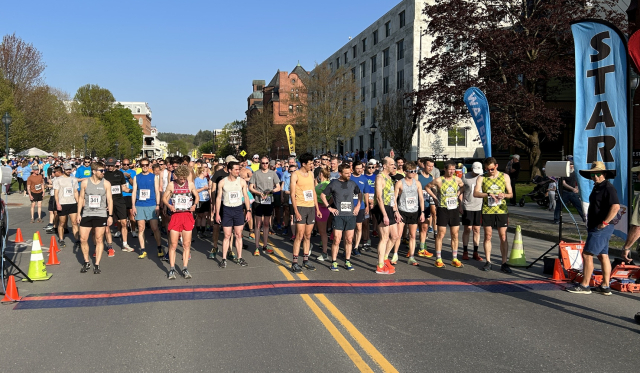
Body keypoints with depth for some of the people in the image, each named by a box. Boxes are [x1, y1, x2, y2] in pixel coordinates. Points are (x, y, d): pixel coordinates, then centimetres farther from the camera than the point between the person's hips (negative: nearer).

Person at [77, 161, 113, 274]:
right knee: (83, 239, 2)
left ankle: (97, 265, 9)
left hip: (101, 215, -1)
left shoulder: (106, 183, 0)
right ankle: (86, 262, 20)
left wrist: (110, 215, -3)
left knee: (99, 240, 1)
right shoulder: (85, 182, 2)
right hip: (86, 214, 2)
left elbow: (109, 200, 2)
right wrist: (78, 213, 4)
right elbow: (81, 198, 8)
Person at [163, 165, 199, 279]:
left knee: (187, 244, 3)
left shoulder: (190, 184, 4)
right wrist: (169, 205, -12)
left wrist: (194, 205, -6)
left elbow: (197, 196, 14)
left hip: (188, 215, 1)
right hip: (175, 215, -1)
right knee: (173, 244, -2)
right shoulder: (171, 185, 2)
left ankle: (185, 269, 9)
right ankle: (172, 269, 7)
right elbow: (164, 197, 8)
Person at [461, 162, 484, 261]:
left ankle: (475, 252, 12)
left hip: (479, 207, 2)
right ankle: (465, 251, 11)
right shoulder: (465, 177, 0)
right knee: (467, 229, 0)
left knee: (477, 230, 5)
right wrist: (460, 205, -1)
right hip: (467, 207, -2)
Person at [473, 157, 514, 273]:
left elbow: (510, 193, 10)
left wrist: (504, 195, -12)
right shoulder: (482, 178, 4)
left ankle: (504, 263, 4)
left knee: (503, 237, -1)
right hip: (487, 210, 0)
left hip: (502, 210, 0)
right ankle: (488, 262, 12)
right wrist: (488, 194, -23)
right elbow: (475, 193, -8)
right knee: (488, 236, 5)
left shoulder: (505, 177, 8)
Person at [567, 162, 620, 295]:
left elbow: (616, 206, -26)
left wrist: (604, 223, -23)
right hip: (595, 228, 11)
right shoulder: (597, 187, 16)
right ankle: (605, 287, 16)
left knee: (587, 254, -10)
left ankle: (584, 286, -5)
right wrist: (591, 224, 18)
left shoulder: (608, 188, -15)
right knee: (603, 256, 11)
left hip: (602, 228, -10)